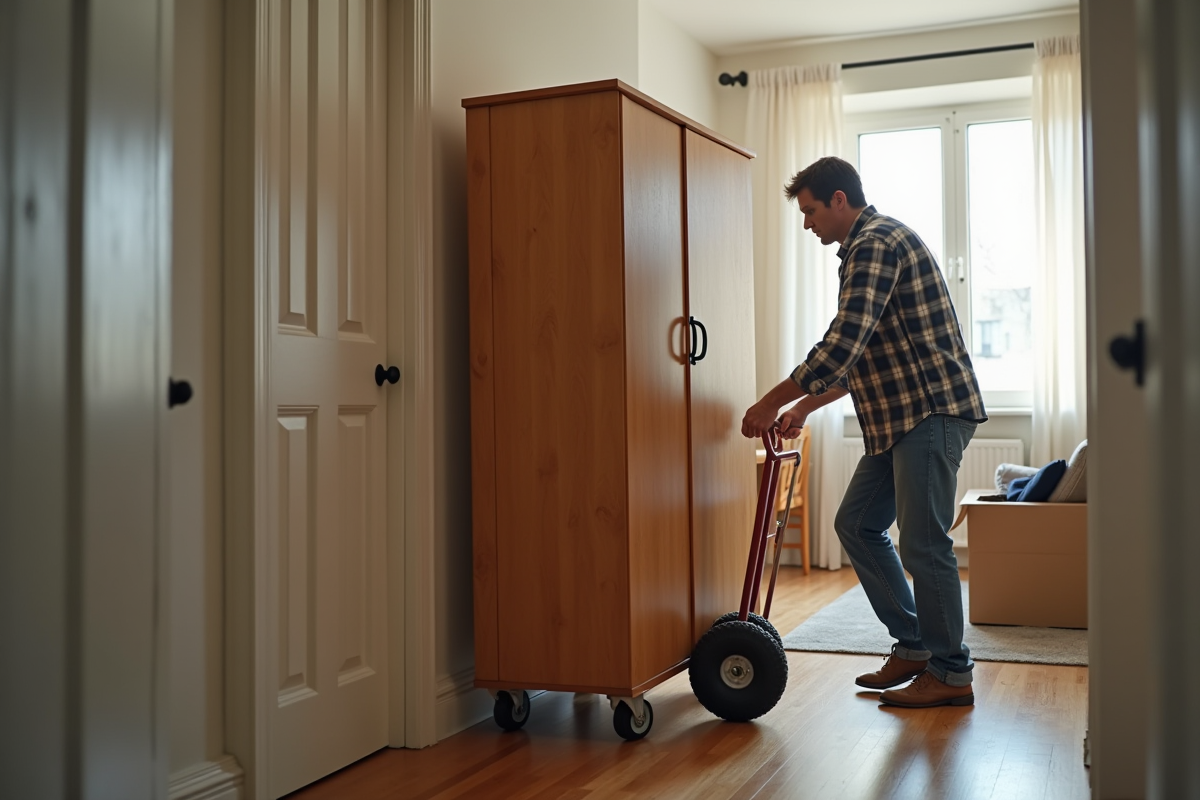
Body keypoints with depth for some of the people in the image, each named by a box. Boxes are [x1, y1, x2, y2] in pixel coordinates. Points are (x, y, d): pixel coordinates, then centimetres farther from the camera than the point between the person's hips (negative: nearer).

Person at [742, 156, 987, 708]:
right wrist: (804, 407, 21)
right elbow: (859, 357, 25)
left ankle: (951, 674, 6)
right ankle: (913, 647, 19)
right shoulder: (869, 246, 21)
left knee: (923, 542, -6)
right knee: (857, 523, 11)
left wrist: (773, 402, -16)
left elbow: (843, 345, -23)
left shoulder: (875, 242, -13)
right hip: (902, 415, 11)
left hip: (931, 409, -11)